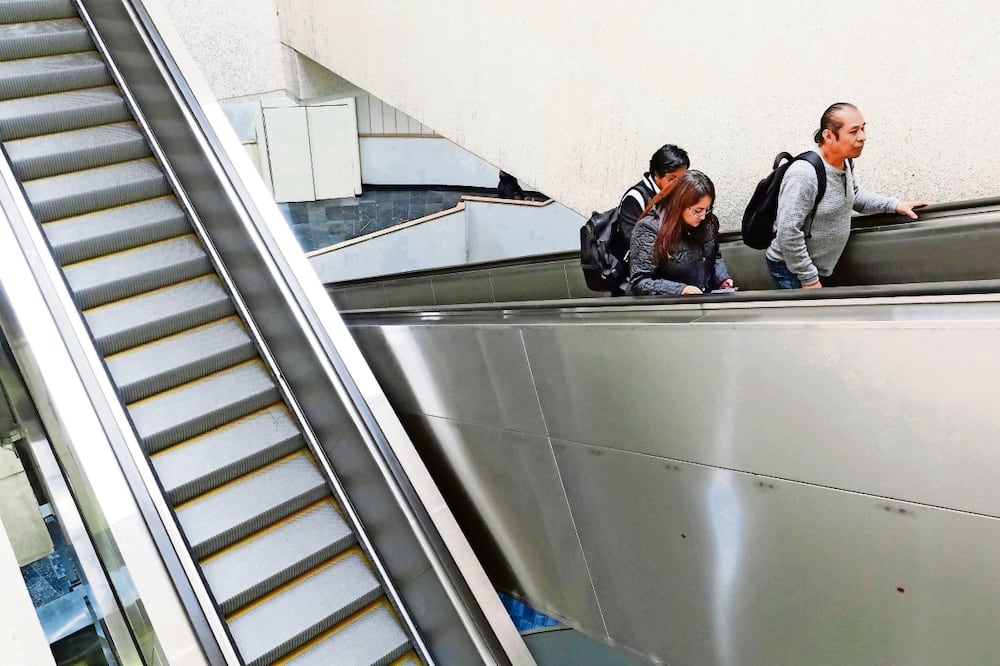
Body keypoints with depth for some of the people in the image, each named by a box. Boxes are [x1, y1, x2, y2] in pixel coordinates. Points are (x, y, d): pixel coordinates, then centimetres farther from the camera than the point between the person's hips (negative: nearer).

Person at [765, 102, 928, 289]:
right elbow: (788, 233, -29)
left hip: (820, 267, 9)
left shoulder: (845, 163, 1)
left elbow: (854, 196, 23)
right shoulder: (804, 175, -28)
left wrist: (894, 205, 12)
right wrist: (809, 280, -23)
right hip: (791, 269, -9)